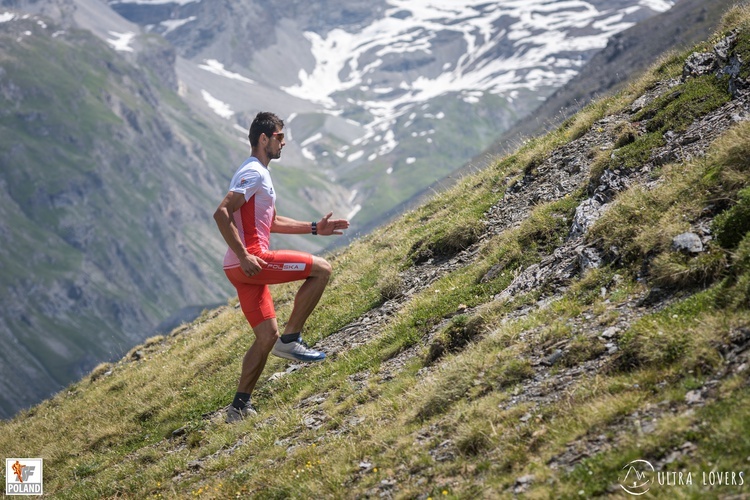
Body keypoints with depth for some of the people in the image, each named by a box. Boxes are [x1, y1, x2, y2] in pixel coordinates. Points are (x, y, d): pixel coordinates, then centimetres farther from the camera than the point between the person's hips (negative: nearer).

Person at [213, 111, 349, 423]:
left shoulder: (258, 173, 24)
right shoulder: (254, 173, -9)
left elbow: (270, 222, 34)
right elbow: (221, 214, -20)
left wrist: (314, 228, 28)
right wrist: (244, 256, -24)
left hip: (244, 268, 10)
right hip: (249, 260, -10)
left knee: (267, 335, 10)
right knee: (321, 269, -7)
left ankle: (240, 406, 10)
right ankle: (290, 339, -5)